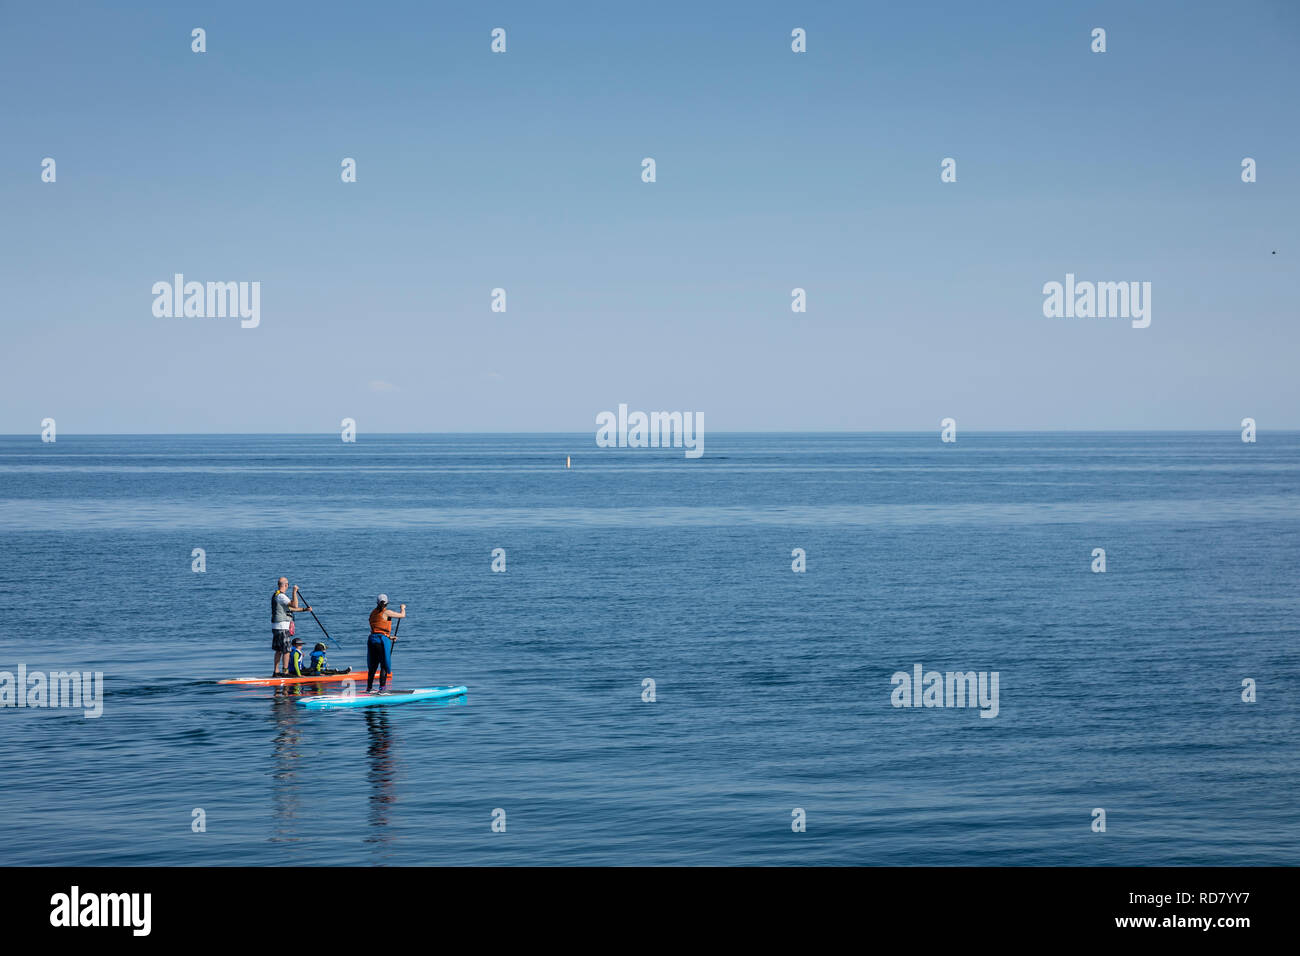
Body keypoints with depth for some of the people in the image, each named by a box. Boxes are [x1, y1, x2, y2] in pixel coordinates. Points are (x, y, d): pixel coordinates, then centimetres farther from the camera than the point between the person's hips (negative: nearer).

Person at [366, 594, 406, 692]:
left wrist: (389, 637, 24)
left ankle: (369, 688, 19)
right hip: (382, 640, -7)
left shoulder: (373, 613, 14)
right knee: (384, 666, 0)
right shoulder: (386, 613, -7)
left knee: (372, 666, 15)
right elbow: (402, 615, -3)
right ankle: (381, 688, -5)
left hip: (372, 640, 7)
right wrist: (403, 608, 19)